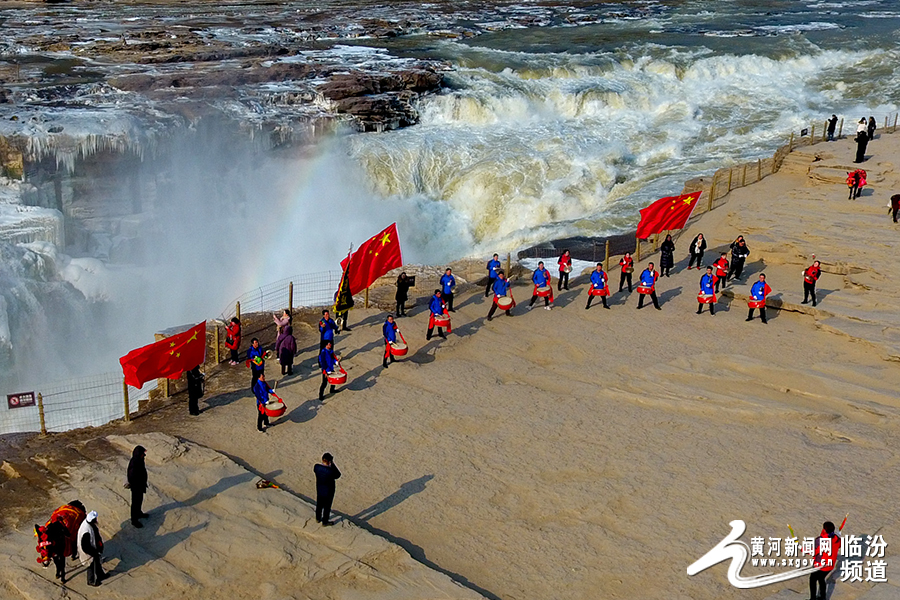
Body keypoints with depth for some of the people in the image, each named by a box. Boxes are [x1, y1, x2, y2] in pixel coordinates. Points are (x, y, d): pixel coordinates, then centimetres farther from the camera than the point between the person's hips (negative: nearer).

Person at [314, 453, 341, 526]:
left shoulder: (317, 467, -22)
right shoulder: (331, 471, -36)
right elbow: (338, 476, -15)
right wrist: (332, 464, -19)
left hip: (319, 490, 5)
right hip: (328, 492, -5)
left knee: (319, 505, 27)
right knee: (327, 507, 18)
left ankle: (318, 518, 49)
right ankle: (325, 522, 37)